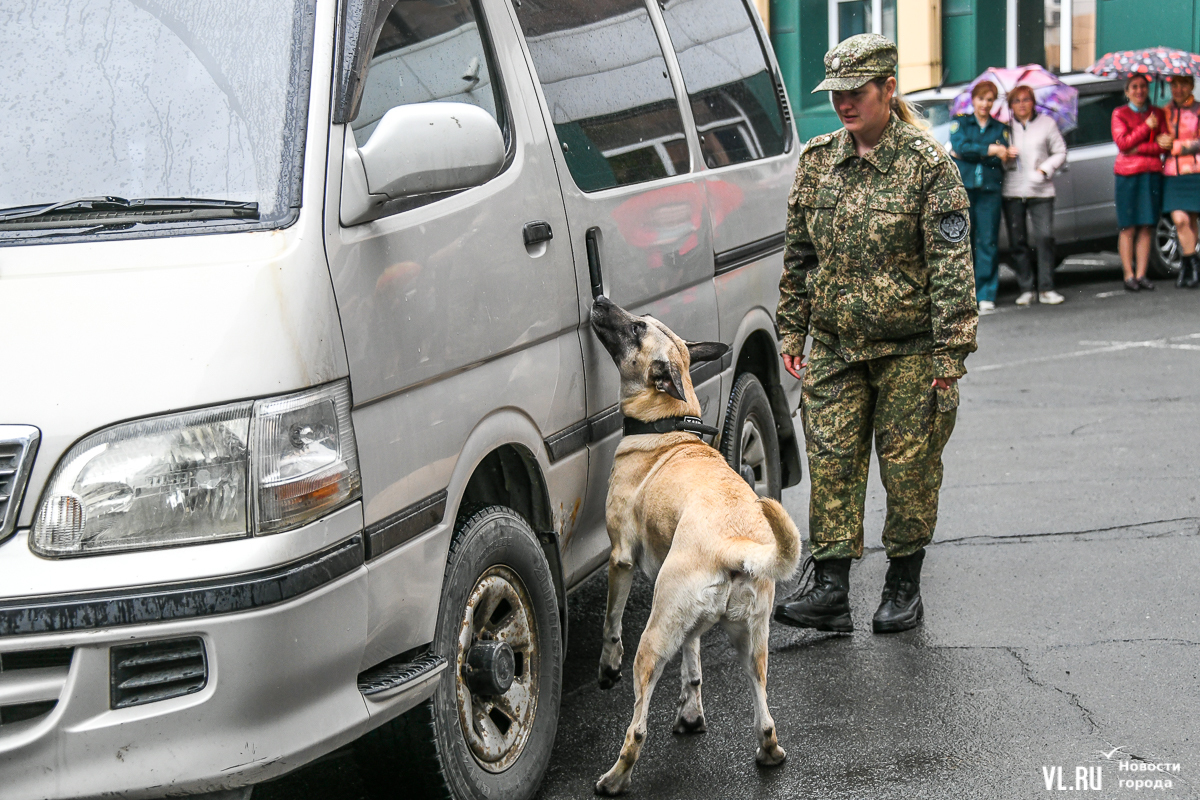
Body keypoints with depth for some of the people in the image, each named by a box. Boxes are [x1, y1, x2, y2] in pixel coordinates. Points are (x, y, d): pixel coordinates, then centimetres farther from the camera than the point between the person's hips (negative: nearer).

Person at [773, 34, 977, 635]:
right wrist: (792, 330, 11)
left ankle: (904, 587, 18)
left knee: (908, 467, 4)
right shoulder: (817, 159, 6)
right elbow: (798, 252, 14)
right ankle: (829, 589, 1)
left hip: (909, 348, -4)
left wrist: (951, 351, -14)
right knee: (831, 461, -2)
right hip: (834, 344, 4)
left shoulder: (928, 164, -8)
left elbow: (951, 263, -10)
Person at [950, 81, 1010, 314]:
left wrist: (972, 153, -9)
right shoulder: (960, 122, 14)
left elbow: (1001, 159, 2)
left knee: (988, 242, -5)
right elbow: (960, 146, -4)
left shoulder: (1000, 128, 16)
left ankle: (986, 295, -5)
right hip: (963, 188, -1)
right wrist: (988, 150, -11)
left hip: (989, 190, 1)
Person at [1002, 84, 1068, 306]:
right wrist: (1005, 155, -10)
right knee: (1017, 241, 1)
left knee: (1045, 237, -11)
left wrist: (1043, 170, -6)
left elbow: (1060, 152, 9)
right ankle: (1025, 288, 9)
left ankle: (1046, 288, -5)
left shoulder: (1046, 123, 9)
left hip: (1041, 190, -1)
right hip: (1011, 191, 1)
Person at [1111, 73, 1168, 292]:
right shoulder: (1119, 113, 5)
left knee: (1147, 226, 1)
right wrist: (1147, 127, -10)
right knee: (1128, 228, -4)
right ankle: (1128, 275, 0)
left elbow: (1163, 145, 2)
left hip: (1152, 173, 3)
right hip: (1127, 174, -3)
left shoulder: (1157, 113, 12)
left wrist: (1137, 148, -9)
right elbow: (1122, 143, -8)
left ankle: (1141, 274, 5)